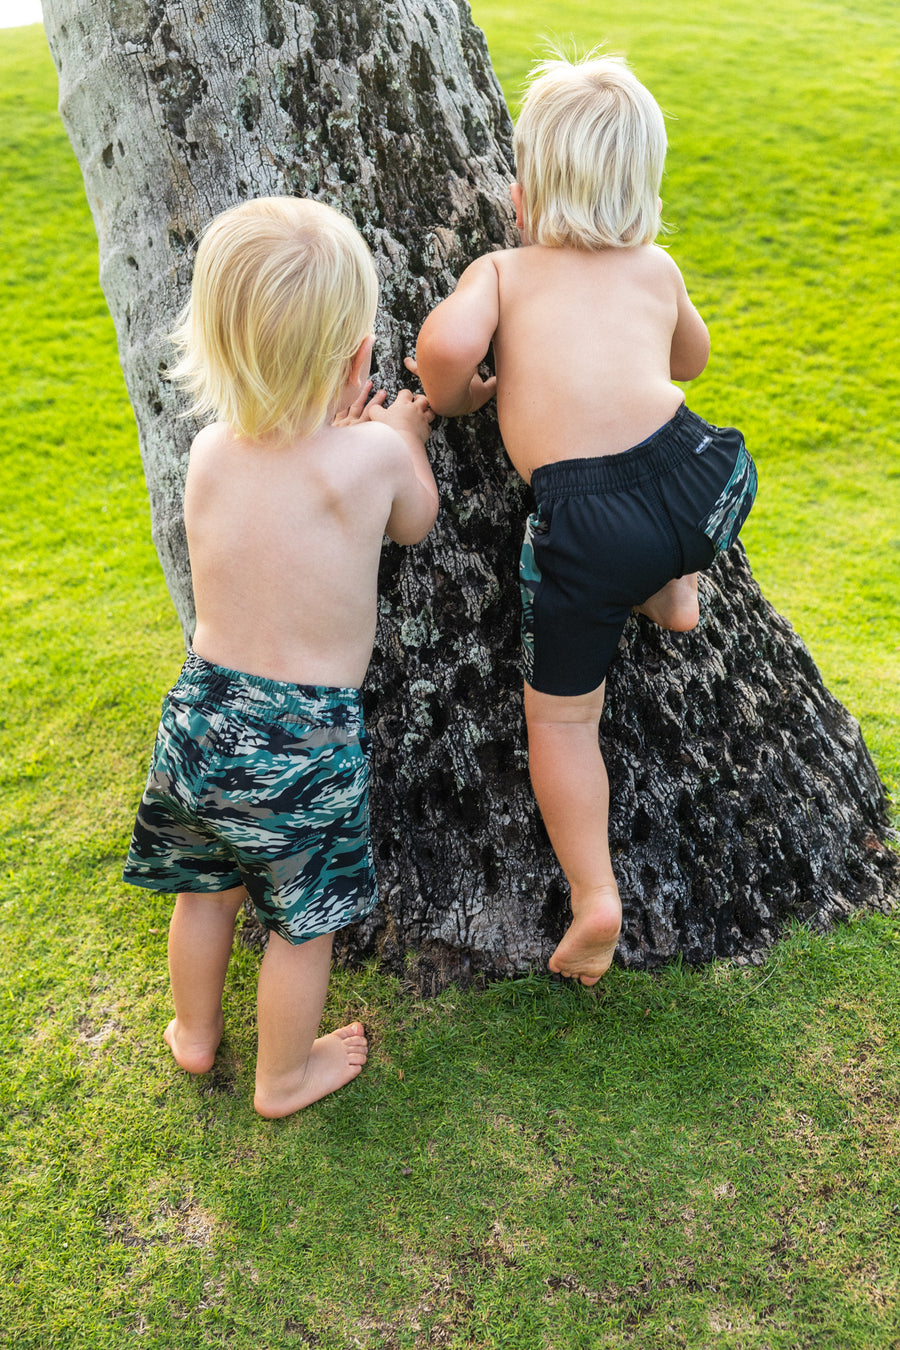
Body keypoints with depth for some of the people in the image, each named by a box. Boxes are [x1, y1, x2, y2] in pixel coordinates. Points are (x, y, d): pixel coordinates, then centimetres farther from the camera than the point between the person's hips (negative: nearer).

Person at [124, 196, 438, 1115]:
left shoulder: (209, 452, -6)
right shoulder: (370, 456, -17)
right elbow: (413, 524, 4)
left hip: (203, 708, 5)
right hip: (308, 735, -4)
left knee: (207, 890, 26)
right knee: (302, 923, 18)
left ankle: (194, 1032, 51)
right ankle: (284, 1077, 40)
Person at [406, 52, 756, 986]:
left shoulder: (500, 269, 12)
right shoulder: (655, 267, 21)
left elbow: (444, 346, -9)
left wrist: (452, 400, 12)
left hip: (586, 525, -2)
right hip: (695, 479, 3)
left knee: (560, 715, 15)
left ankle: (595, 897, 14)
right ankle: (678, 593, 37)